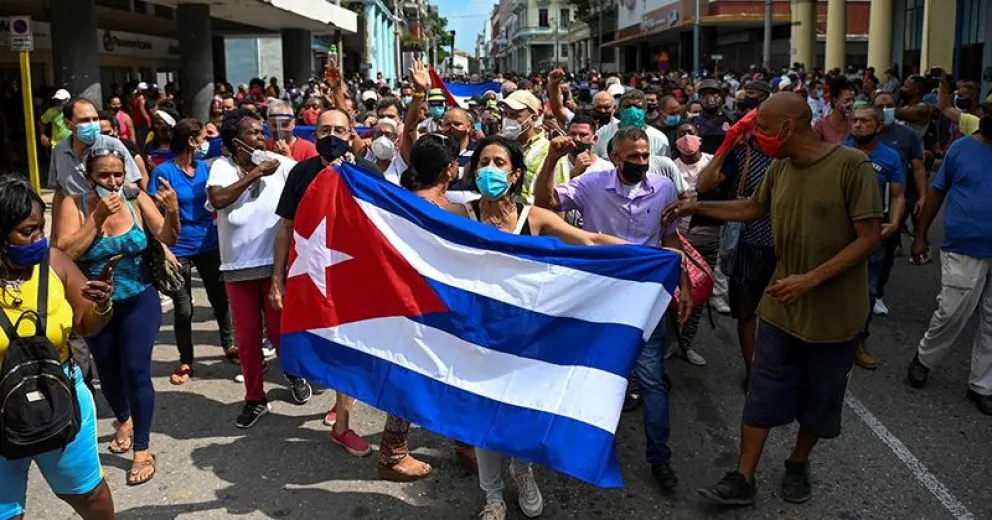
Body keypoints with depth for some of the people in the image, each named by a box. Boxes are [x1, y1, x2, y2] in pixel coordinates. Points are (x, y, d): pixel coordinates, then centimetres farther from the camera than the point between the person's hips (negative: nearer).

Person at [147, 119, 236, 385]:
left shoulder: (205, 167, 3)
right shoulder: (164, 171, -11)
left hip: (209, 245, 4)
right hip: (179, 249, -4)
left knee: (220, 299, 15)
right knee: (183, 309, 7)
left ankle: (229, 346, 34)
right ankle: (185, 361, 21)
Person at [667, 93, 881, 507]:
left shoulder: (852, 166, -19)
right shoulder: (779, 168, 0)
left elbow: (868, 239, -19)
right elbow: (753, 209, 19)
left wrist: (812, 279, -26)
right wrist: (697, 206, 13)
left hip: (834, 313, -4)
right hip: (782, 308, 4)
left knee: (818, 401, 14)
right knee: (762, 396, 6)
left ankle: (798, 465, 37)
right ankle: (742, 479, 14)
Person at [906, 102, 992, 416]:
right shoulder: (961, 148, -2)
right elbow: (937, 192, 3)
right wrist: (920, 236, 1)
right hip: (963, 250, -2)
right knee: (951, 315, -1)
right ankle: (924, 359, 26)